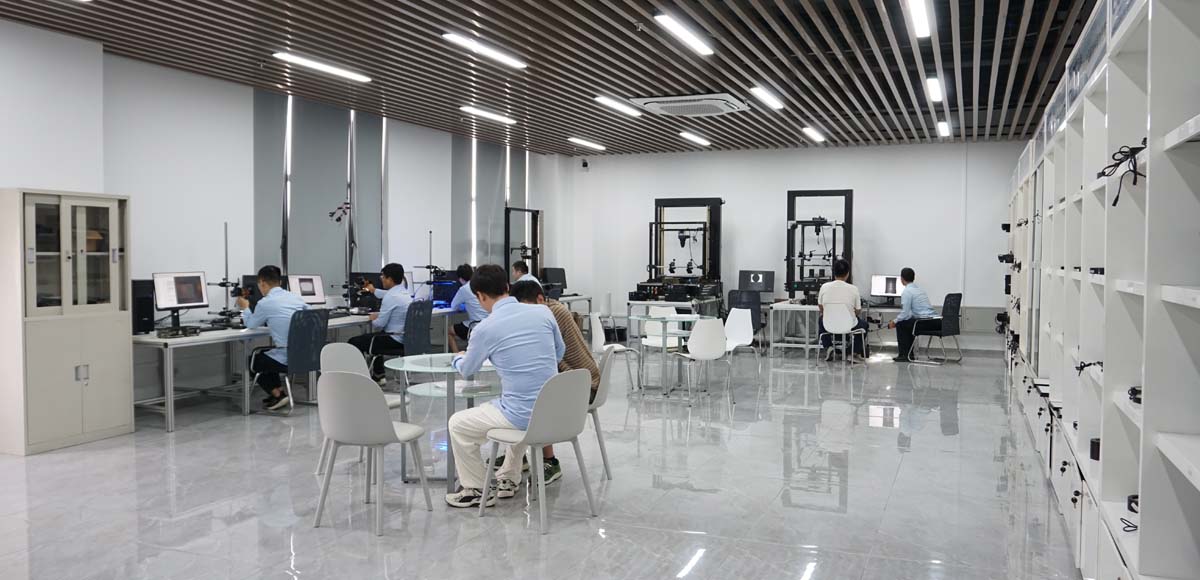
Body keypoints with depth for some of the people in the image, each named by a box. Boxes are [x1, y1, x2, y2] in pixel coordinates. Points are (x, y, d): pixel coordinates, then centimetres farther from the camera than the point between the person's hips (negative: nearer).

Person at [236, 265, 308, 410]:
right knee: (265, 354, 33)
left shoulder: (264, 303, -9)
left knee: (250, 361, 22)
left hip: (287, 359, -6)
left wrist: (245, 308, 29)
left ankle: (278, 394, 10)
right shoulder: (297, 298, 7)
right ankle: (279, 390, 27)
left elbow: (251, 324, 9)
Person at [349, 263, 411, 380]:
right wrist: (374, 290, 49)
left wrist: (373, 319, 3)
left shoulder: (391, 297, -22)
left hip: (394, 340, -9)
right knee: (374, 336, 35)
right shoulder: (404, 292, 6)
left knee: (354, 342, 1)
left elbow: (380, 324, -21)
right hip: (405, 338, 9)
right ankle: (378, 374, 38)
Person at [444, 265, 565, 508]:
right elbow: (560, 352, 18)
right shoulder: (543, 312, 1)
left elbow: (467, 370, 10)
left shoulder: (485, 328, -10)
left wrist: (457, 358, 32)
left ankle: (477, 490, 24)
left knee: (458, 425, 15)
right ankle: (508, 480, 44)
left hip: (523, 415, -6)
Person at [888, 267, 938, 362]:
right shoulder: (919, 289, 21)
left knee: (900, 325, 7)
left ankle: (904, 355, 8)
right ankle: (909, 354, 27)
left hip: (926, 322, -8)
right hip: (936, 322, 8)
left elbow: (905, 314, -10)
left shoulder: (907, 292, -7)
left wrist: (894, 322, 6)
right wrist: (898, 319, 28)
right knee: (908, 324, 25)